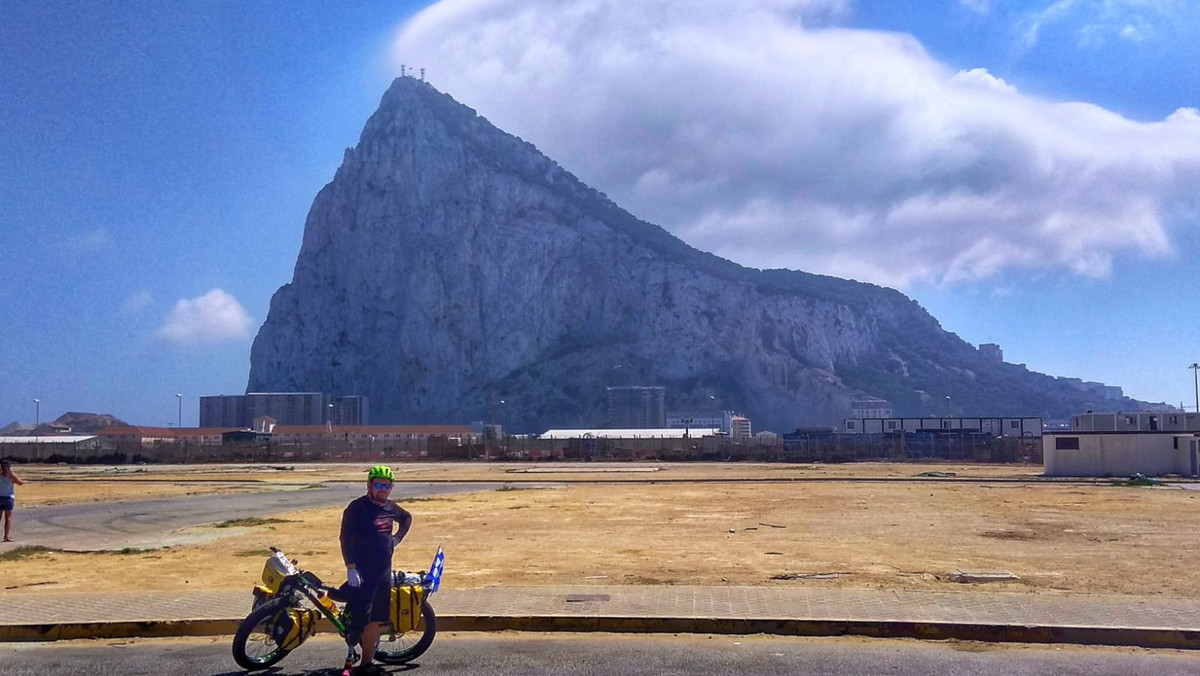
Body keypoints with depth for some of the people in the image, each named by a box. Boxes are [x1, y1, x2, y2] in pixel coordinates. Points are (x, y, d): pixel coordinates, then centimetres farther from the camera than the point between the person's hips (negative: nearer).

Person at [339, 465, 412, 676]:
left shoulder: (391, 508, 8)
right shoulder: (357, 507, -11)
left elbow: (407, 518, 29)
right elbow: (346, 538, -15)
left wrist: (396, 538, 15)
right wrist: (351, 567, -21)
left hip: (384, 572, 6)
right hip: (362, 572, -6)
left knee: (375, 620, 11)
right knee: (359, 618, -12)